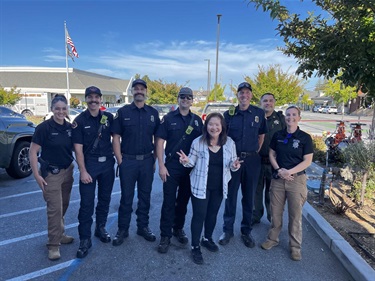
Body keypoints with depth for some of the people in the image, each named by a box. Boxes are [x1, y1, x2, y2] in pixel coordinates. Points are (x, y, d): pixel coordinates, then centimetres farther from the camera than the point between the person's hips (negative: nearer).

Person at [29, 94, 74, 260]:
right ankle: (53, 244, 11)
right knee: (55, 208, -3)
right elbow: (33, 152, -11)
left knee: (63, 206, 16)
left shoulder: (70, 127, 1)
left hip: (67, 171, 5)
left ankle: (59, 234, 34)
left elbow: (75, 148, 12)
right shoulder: (44, 127, -13)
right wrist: (36, 175, -14)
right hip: (51, 173, -5)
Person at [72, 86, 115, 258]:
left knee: (105, 199, 14)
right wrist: (83, 171, -13)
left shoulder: (109, 117, 2)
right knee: (86, 203, 1)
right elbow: (78, 148, -8)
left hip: (107, 163, 3)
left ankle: (101, 228, 33)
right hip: (89, 164, -3)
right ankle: (85, 239, 13)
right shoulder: (80, 121, -5)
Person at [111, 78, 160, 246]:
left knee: (145, 195, 12)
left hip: (147, 161, 2)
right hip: (127, 161, -2)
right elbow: (116, 137, -1)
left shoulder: (153, 113, 5)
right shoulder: (123, 112, 0)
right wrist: (120, 160, -7)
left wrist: (155, 160, 1)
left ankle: (143, 226, 28)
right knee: (126, 196, 8)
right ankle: (122, 229, 23)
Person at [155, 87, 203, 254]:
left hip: (191, 167, 3)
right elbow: (160, 142, -5)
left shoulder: (197, 120, 6)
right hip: (171, 167, -3)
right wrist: (161, 165, -11)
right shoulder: (168, 118, -2)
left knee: (183, 200, 15)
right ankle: (165, 236, 14)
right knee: (169, 202, 2)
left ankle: (178, 229, 33)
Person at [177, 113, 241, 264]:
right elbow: (193, 162, -4)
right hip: (200, 185, -3)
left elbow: (231, 164, 2)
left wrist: (234, 165, -21)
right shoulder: (198, 142, -13)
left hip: (219, 186, 4)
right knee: (199, 215, 2)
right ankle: (195, 247, 22)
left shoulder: (229, 143, -6)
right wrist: (186, 161, -26)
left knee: (213, 214, 20)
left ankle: (207, 239, 44)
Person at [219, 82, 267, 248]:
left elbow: (261, 135, 13)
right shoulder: (229, 114, 1)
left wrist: (255, 152, 4)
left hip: (252, 160, 1)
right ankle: (228, 230, 21)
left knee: (249, 196, 11)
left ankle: (246, 231, 26)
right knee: (231, 195, 7)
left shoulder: (259, 113, 3)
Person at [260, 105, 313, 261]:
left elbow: (307, 161, -6)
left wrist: (289, 172, -15)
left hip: (296, 179, -2)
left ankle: (295, 246, 20)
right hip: (277, 178, 3)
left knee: (295, 214, 5)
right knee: (275, 212, 11)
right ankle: (272, 239, 28)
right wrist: (279, 170, -8)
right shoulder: (277, 135, 5)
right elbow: (272, 154, 8)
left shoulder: (305, 137, -3)